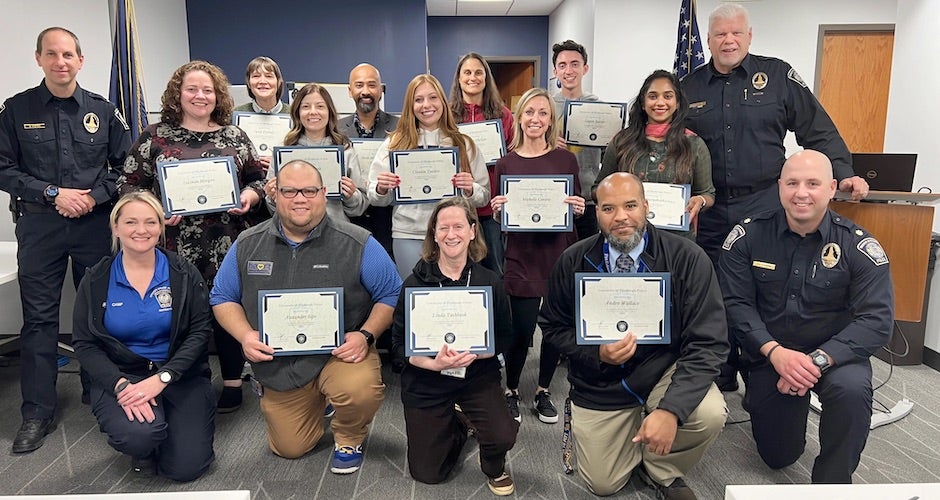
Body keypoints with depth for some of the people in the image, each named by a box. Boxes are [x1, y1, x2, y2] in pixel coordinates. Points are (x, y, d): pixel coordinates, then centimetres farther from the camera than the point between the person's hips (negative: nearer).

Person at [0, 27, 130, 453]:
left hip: (95, 223, 1)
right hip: (38, 225, 0)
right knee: (39, 318, 3)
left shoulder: (102, 110, 4)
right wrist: (53, 194, -12)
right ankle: (37, 412, 12)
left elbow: (126, 166, 4)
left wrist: (93, 196, -9)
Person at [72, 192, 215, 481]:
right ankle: (145, 445, 9)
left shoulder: (184, 275, -3)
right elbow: (85, 344, -1)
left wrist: (162, 378, -19)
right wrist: (121, 385, -17)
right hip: (119, 375, 0)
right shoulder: (96, 281, 0)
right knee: (139, 435, -30)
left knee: (186, 467, -10)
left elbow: (200, 331, -7)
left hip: (179, 375, 0)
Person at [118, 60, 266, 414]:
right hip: (176, 248, -1)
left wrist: (248, 196, -7)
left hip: (226, 247, 1)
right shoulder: (155, 136, 5)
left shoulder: (234, 136, 10)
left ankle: (232, 382, 24)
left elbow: (258, 179, 13)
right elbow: (129, 184, 4)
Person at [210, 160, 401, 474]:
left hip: (340, 352, -3)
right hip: (277, 364, 4)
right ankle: (315, 403, 46)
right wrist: (245, 335, -10)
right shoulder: (247, 245, 0)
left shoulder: (358, 244, -11)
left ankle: (349, 437, 2)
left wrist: (365, 335, -21)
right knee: (289, 449, 12)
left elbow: (391, 294, -6)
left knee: (360, 390, -36)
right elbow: (223, 298, 8)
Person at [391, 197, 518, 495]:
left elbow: (503, 338, -4)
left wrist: (473, 354, -22)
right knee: (427, 474, 9)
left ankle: (495, 469, 13)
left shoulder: (490, 282, -9)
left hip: (478, 375, 0)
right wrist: (434, 363, -25)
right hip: (426, 381, 1)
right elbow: (399, 344, -9)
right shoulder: (415, 283, -12)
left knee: (502, 437, -26)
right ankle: (457, 424, 40)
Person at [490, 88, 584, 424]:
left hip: (560, 255, 2)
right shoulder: (506, 163, 3)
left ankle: (543, 392, 31)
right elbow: (500, 219, 8)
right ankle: (511, 391, 24)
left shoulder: (566, 159, 4)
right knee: (521, 329, -3)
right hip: (522, 257, -1)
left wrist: (579, 208, -11)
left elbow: (577, 207, 10)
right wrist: (497, 209, -13)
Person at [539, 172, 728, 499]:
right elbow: (552, 326, 0)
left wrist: (671, 409, -31)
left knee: (709, 415, -30)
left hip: (665, 371, -1)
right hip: (600, 385, 1)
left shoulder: (687, 259, -17)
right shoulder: (573, 262, -11)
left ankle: (661, 470, 4)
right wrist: (597, 353, -20)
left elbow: (707, 343, -19)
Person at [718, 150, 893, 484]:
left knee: (851, 389, -36)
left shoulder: (858, 247, -12)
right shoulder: (748, 236, -10)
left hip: (834, 354, -1)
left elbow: (877, 320, -18)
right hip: (770, 355, 1)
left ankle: (831, 485, -11)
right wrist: (776, 353, -25)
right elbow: (735, 304, -13)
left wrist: (818, 360, -29)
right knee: (778, 456, 8)